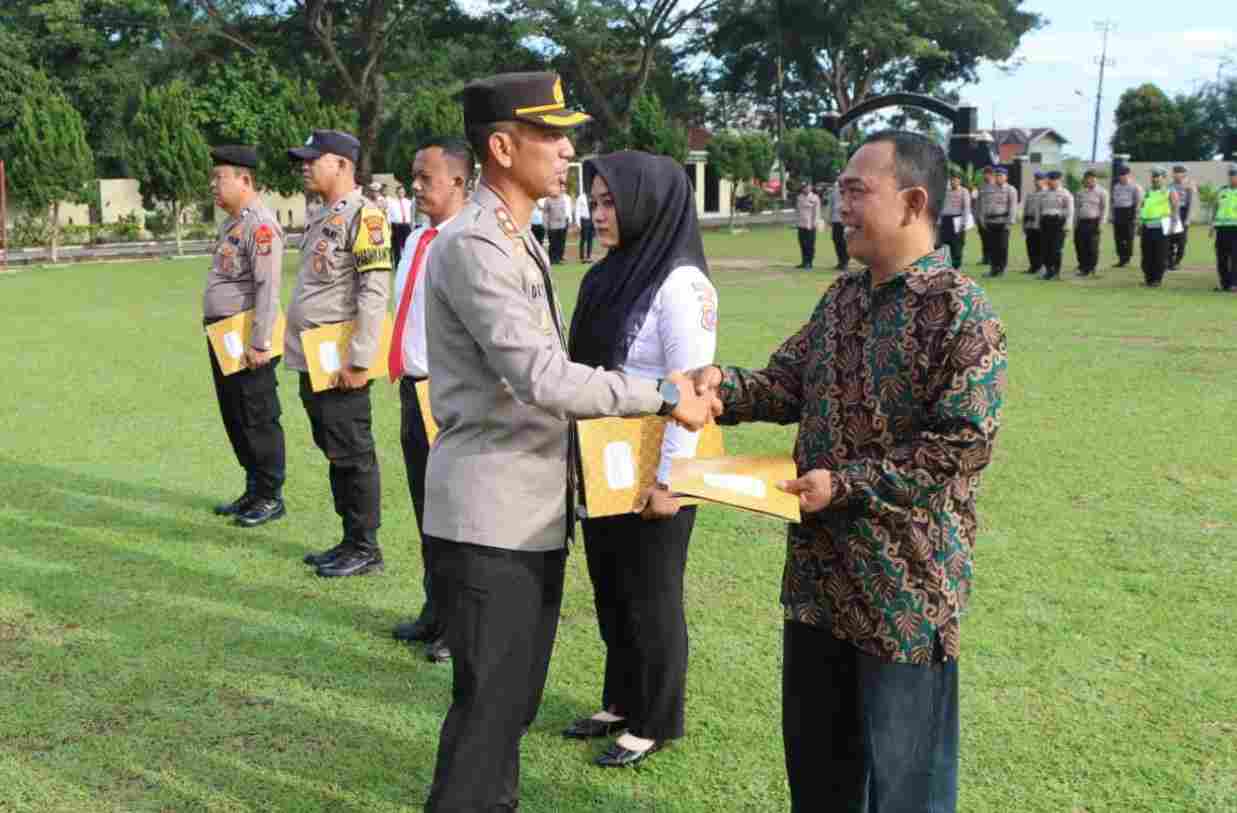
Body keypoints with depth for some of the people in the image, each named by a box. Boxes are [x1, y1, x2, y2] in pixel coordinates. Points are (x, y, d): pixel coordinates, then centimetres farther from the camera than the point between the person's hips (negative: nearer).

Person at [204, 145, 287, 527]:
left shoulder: (260, 225, -16)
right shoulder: (230, 223, 14)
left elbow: (268, 288, -22)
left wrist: (259, 343, -24)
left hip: (246, 341, -10)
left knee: (258, 420, -1)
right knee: (234, 417, 16)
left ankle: (271, 497, 9)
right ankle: (253, 490, 28)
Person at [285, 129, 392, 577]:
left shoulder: (364, 216, -13)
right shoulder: (322, 218, 16)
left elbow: (375, 293, -20)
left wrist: (358, 361, -22)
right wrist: (304, 355, 18)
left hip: (340, 365, -9)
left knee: (353, 456, -1)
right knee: (333, 453, 15)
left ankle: (366, 549, 9)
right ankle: (350, 541, 25)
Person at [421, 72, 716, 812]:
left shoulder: (521, 241, 14)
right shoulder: (473, 244, -18)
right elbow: (541, 376, -26)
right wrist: (663, 395, -20)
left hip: (534, 508, 10)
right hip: (490, 514, -10)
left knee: (517, 690, 20)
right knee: (489, 697, 0)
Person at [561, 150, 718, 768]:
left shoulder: (680, 283, -17)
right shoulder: (609, 274, 7)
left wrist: (668, 479, -20)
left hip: (650, 472, -8)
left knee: (649, 595, 7)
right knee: (610, 588, 18)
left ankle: (654, 722, 24)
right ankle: (620, 702, 35)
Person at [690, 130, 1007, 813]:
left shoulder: (960, 312, -17)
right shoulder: (842, 297, 8)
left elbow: (962, 445, -20)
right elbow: (787, 385, 11)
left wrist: (846, 486, -21)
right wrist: (724, 386, -9)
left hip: (906, 576, -7)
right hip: (820, 562, 8)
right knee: (814, 743, 22)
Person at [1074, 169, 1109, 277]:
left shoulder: (1101, 192, 2)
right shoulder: (1081, 192, 16)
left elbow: (1104, 208, 0)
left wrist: (1101, 222, -8)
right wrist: (1075, 223, 11)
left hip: (1093, 222, -5)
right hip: (1081, 222, 5)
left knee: (1092, 247, -4)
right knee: (1080, 246, 3)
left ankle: (1091, 268, 4)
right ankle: (1083, 267, 14)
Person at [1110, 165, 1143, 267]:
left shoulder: (1135, 187, -3)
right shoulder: (1116, 187, 16)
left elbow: (1138, 202, -6)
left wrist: (1136, 216, -12)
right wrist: (1111, 216, 15)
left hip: (1129, 212, -6)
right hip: (1118, 212, 6)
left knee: (1128, 237, -4)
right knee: (1118, 237, 4)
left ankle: (1127, 259, 1)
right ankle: (1121, 258, 12)